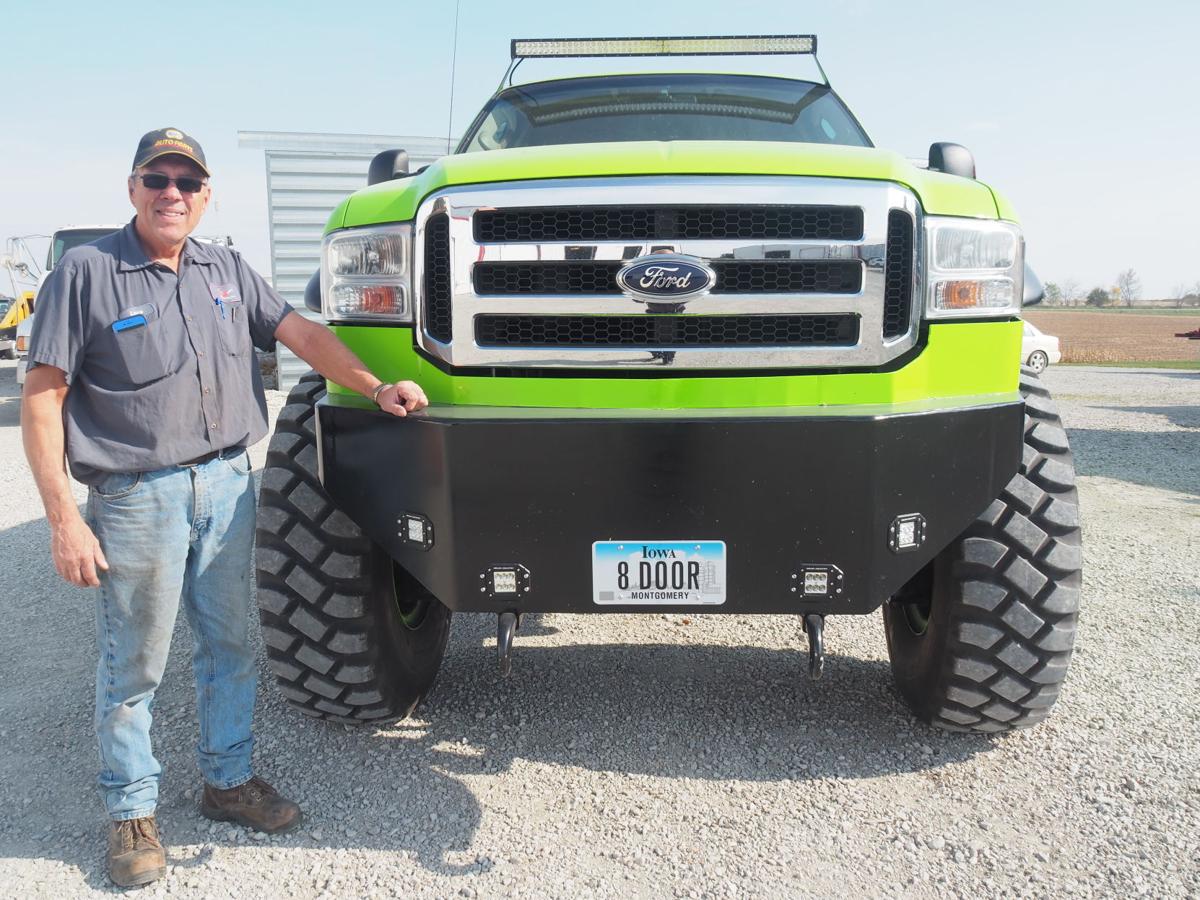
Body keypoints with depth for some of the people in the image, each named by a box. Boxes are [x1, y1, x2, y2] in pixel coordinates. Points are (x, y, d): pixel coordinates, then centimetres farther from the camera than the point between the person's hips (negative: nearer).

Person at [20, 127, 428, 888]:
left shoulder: (227, 270, 9)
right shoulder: (86, 272, -6)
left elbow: (298, 331, 7)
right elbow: (42, 399, -9)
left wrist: (376, 388, -9)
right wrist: (64, 518, -14)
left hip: (227, 484, 5)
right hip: (137, 497, -5)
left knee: (232, 646, 14)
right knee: (133, 666, 7)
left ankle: (228, 778, 33)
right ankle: (131, 811, 25)